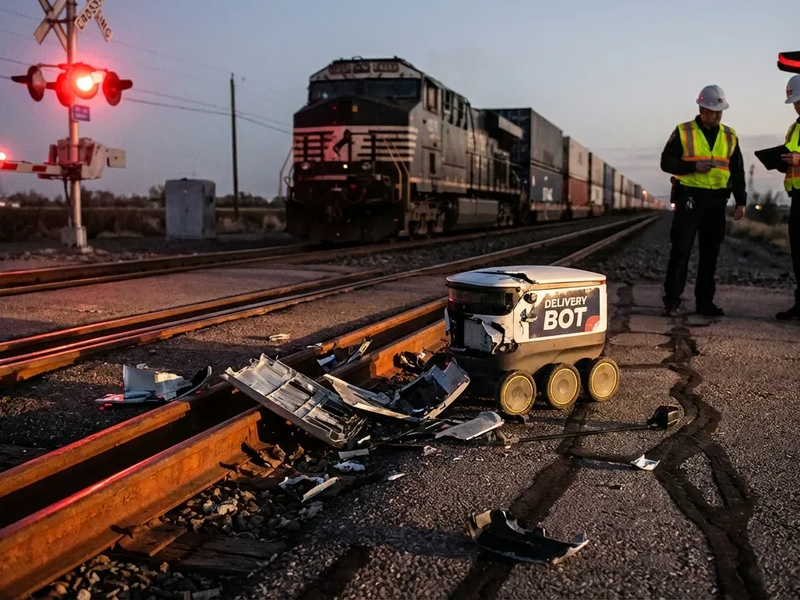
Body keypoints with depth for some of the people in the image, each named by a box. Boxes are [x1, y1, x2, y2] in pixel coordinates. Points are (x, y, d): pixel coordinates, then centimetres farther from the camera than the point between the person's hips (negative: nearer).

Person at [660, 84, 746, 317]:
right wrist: (693, 166, -17)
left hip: (716, 201, 4)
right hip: (689, 198, -4)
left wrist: (740, 201, 6)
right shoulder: (683, 132, 0)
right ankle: (671, 301, -2)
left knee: (710, 253, 6)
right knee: (681, 250, -6)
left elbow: (737, 172, 13)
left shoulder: (730, 136, 11)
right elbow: (666, 162, -3)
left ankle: (704, 301, 13)